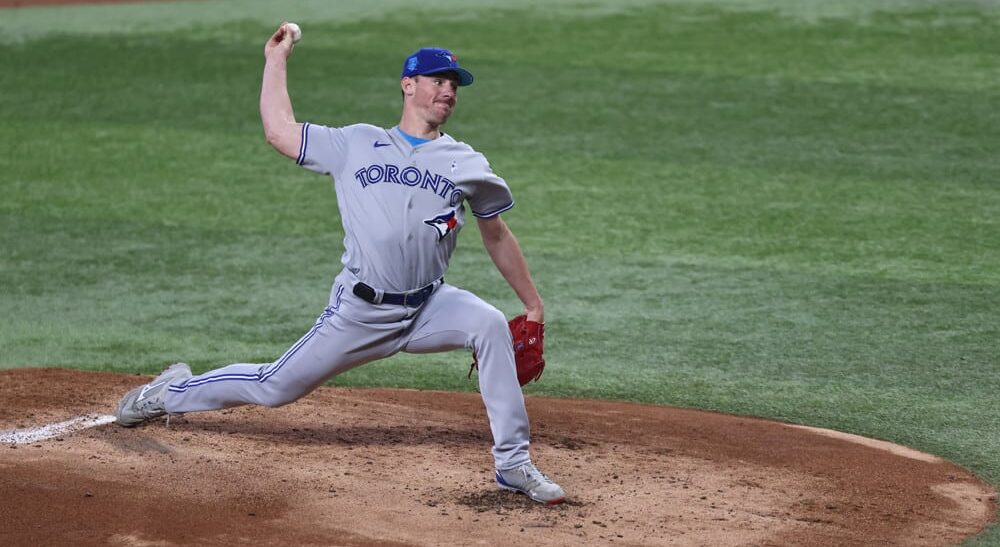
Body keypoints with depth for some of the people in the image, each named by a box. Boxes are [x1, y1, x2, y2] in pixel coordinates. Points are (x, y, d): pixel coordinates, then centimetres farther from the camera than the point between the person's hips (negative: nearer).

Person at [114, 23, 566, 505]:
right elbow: (279, 131, 8)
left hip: (429, 307, 1)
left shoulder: (465, 164, 6)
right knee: (274, 388, 5)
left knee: (491, 326, -29)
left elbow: (497, 236, 13)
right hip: (360, 312, 0)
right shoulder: (355, 144, 5)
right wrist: (276, 60, 14)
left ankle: (513, 465, -21)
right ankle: (172, 393, 32)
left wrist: (533, 304, 12)